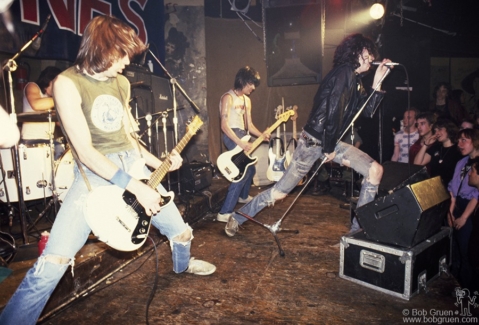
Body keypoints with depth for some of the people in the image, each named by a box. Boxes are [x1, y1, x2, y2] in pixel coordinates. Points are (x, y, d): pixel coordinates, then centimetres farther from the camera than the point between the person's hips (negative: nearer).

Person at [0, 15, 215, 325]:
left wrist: (159, 163, 7)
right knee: (52, 263, -17)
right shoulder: (68, 83, -13)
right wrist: (135, 186, -24)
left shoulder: (122, 83, 8)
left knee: (180, 230, 17)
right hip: (94, 174, -6)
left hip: (132, 166, 6)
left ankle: (183, 265, 51)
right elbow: (85, 151, -20)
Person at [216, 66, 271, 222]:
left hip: (242, 136, 10)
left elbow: (249, 124, 15)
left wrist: (262, 134, -3)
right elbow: (224, 125, -19)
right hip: (232, 136, -9)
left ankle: (243, 196, 49)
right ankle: (224, 212, -17)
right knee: (243, 172, -18)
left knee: (250, 169, 21)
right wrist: (240, 143, -25)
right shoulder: (228, 97, -12)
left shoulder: (247, 99, 16)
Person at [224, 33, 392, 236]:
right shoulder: (344, 72, -16)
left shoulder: (356, 80, 13)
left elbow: (368, 111, 13)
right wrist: (330, 148, -15)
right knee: (280, 192, -2)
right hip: (314, 141, -9)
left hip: (332, 141, 9)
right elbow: (333, 110, -23)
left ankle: (358, 228, 9)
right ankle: (237, 218, 19)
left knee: (375, 170, 0)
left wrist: (377, 83, 3)